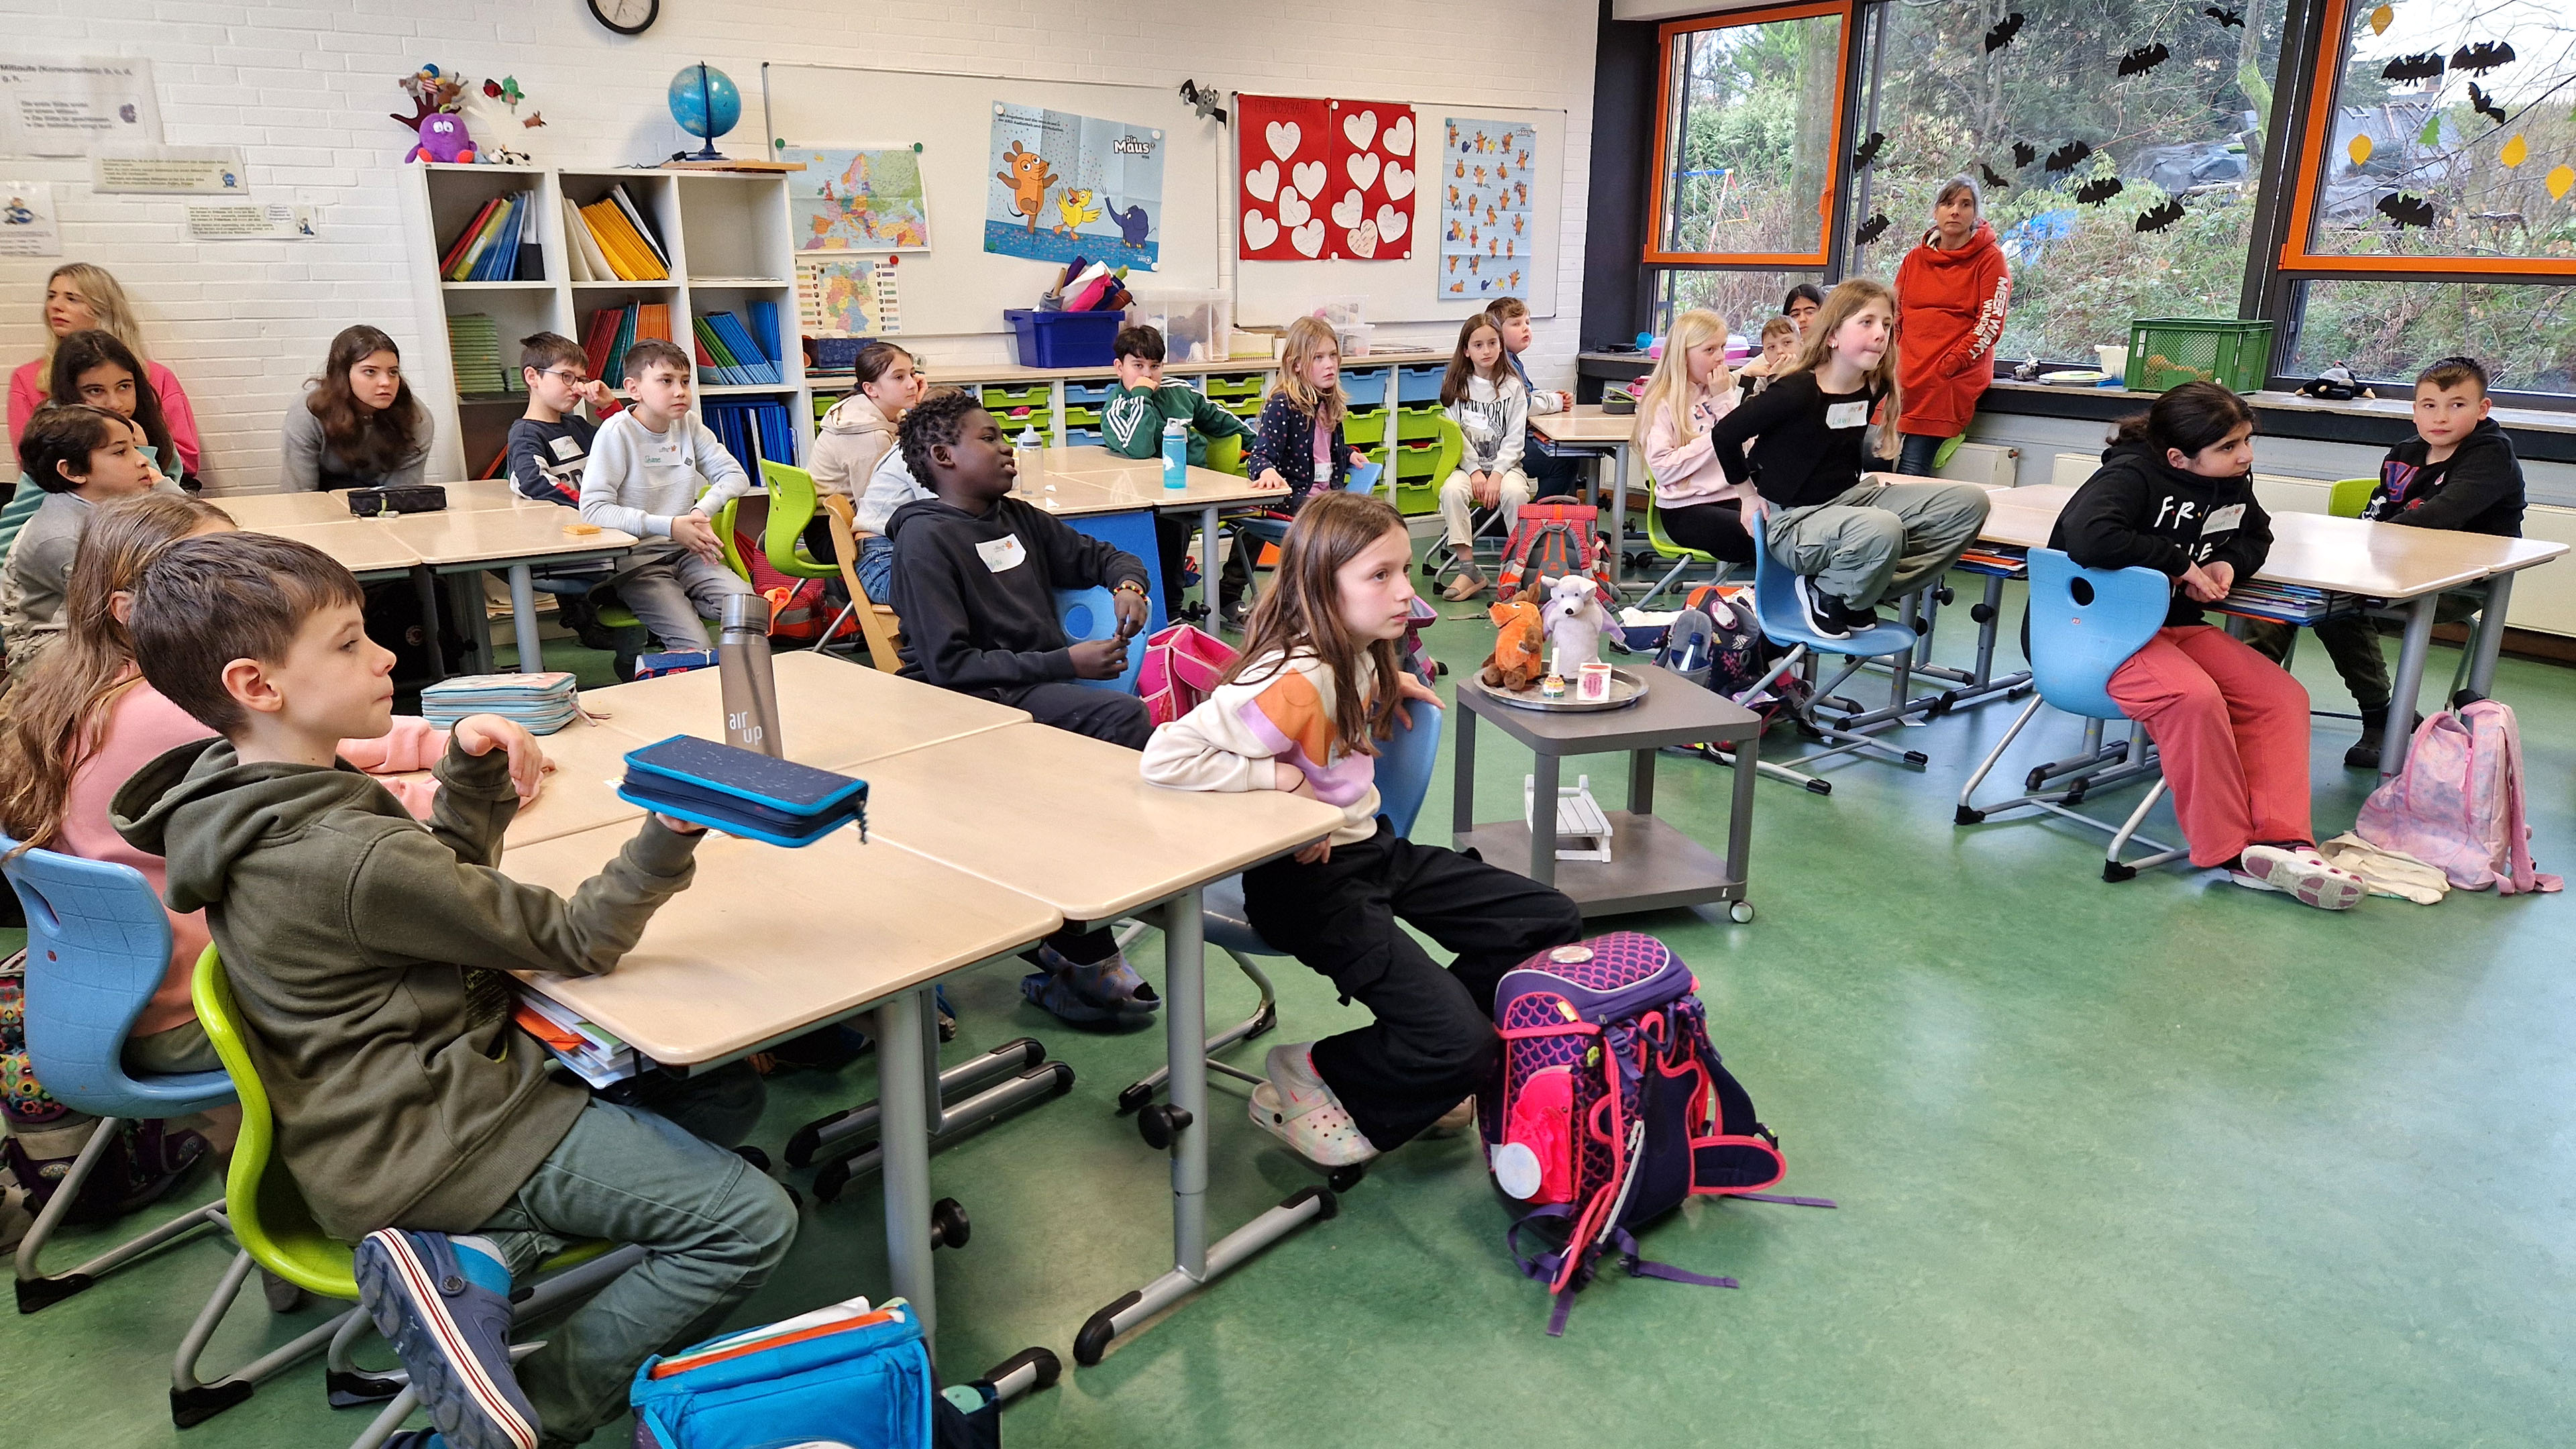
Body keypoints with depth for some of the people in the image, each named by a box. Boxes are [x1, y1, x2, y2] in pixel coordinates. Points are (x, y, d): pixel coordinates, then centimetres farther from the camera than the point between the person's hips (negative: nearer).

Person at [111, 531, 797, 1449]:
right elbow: (573, 941, -18)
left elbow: (447, 873, 14)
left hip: (364, 1125, 10)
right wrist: (668, 837, -27)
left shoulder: (239, 808, 2)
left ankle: (479, 1258, 2)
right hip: (431, 1147, -10)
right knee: (751, 1223, -12)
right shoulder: (352, 858, -28)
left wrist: (473, 773, -3)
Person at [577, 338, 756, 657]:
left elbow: (736, 476, 9)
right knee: (694, 648, -24)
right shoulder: (617, 432, -10)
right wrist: (668, 526, -23)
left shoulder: (689, 426, 7)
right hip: (637, 560, -5)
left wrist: (703, 511, -11)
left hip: (687, 552, 5)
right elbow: (593, 510, -18)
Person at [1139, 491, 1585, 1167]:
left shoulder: (1358, 656, 3)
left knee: (1551, 921, 7)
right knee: (1463, 1042, -19)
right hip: (1309, 881, -9)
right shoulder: (1295, 681, -25)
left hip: (1372, 847, 10)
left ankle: (1429, 1062, 19)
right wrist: (1281, 777, -27)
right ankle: (1308, 1080, 8)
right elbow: (1166, 756, -33)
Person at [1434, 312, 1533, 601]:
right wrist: (1475, 471, -15)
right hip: (1466, 463, 1)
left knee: (1514, 492, -34)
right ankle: (1469, 570, -29)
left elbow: (1514, 440, -2)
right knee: (1451, 490, -32)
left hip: (1505, 463, -1)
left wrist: (1497, 474, -16)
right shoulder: (1457, 387, 6)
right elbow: (1455, 437, -2)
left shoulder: (1513, 387, 4)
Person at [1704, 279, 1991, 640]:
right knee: (1882, 529, -40)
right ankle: (1825, 595, -7)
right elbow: (1725, 434, -12)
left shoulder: (1873, 389, 3)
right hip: (1793, 521, -8)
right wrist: (1750, 493, -3)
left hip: (1848, 498, 8)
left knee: (1970, 502, -5)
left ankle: (1862, 594, -1)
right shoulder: (1798, 392, -18)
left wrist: (1867, 476, 12)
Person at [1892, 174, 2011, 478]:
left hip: (1953, 382, -4)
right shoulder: (1915, 259, 18)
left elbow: (1990, 324, -5)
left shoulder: (1990, 259, 3)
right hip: (1902, 377, 5)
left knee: (1911, 472, -18)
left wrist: (1948, 366, -13)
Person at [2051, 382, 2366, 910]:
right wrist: (2180, 563, -23)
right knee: (2194, 696, -33)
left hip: (2177, 624, 9)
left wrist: (2228, 562, 2)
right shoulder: (2132, 475, -17)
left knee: (2283, 696, -9)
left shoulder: (2233, 485, 7)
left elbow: (2256, 535, 29)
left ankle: (2278, 839, -15)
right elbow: (2088, 538, -37)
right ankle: (2229, 852, -21)